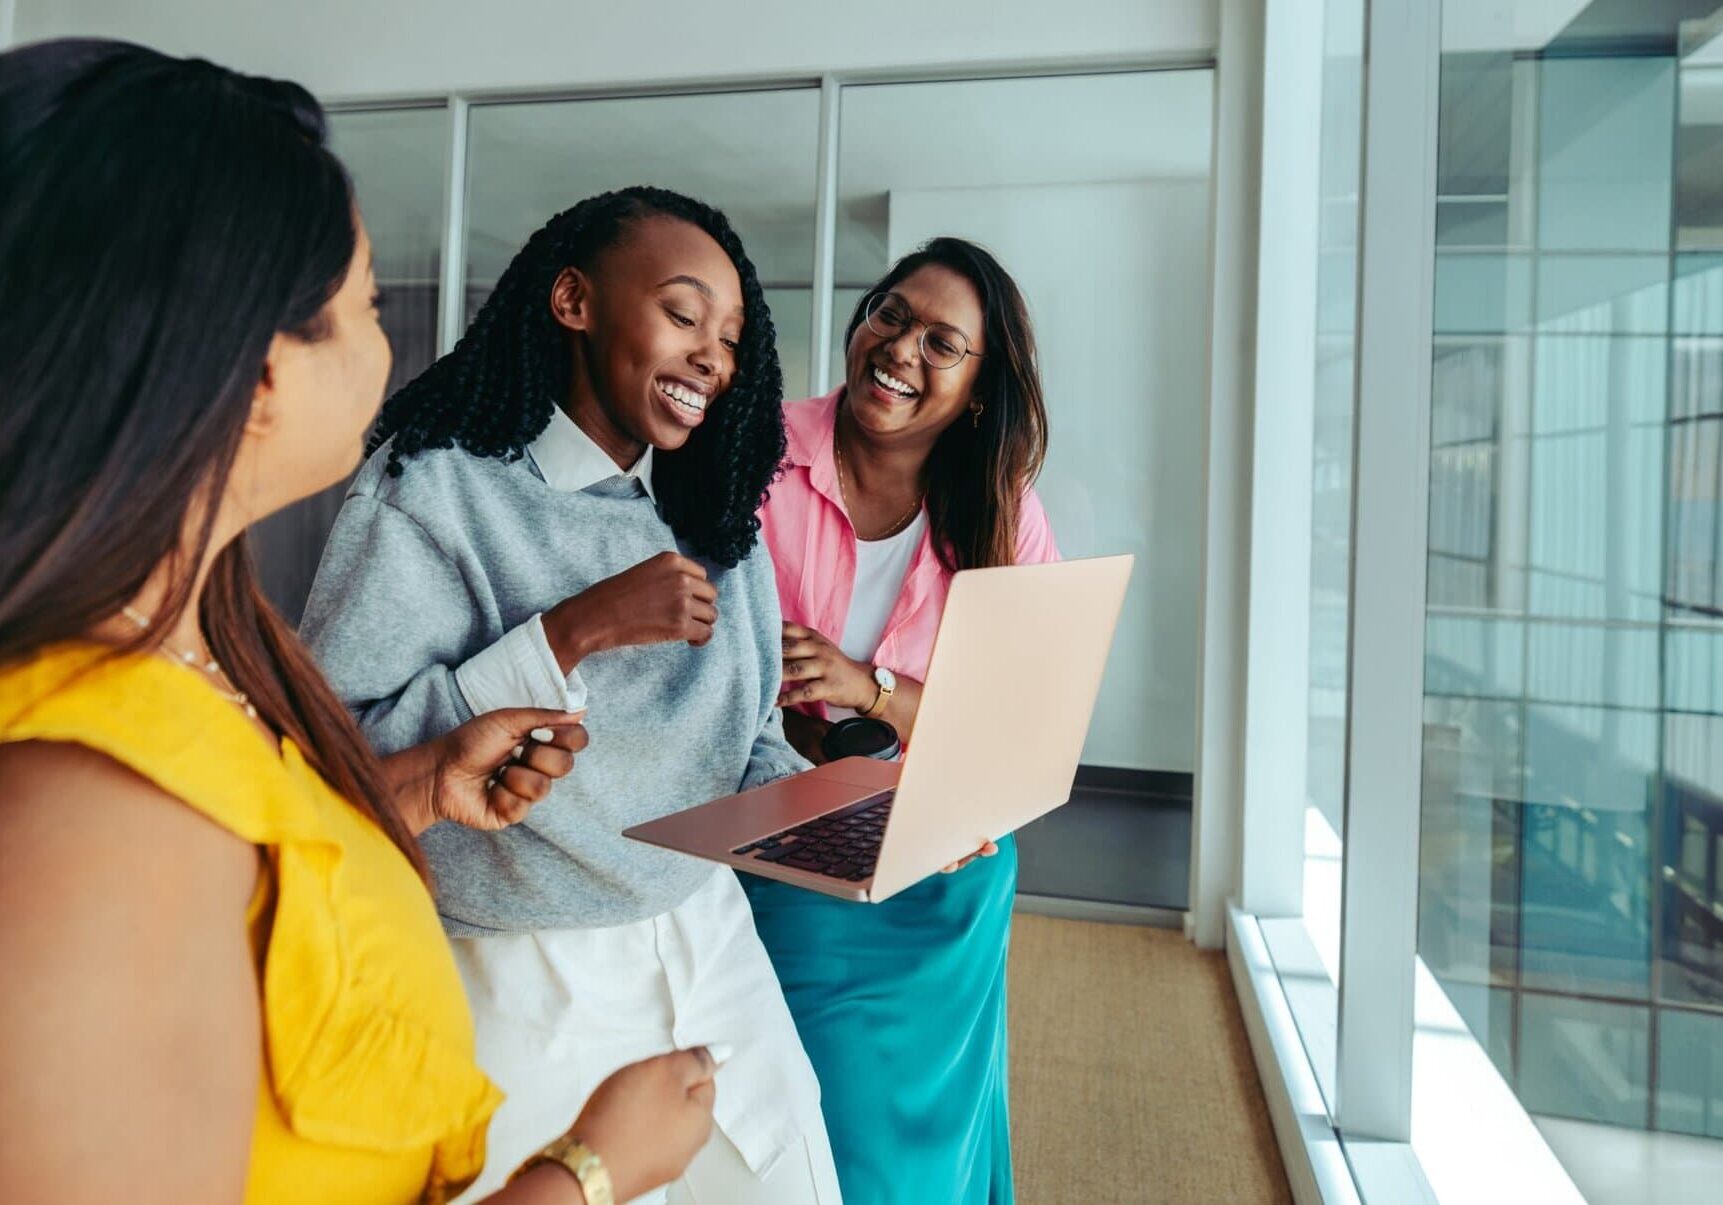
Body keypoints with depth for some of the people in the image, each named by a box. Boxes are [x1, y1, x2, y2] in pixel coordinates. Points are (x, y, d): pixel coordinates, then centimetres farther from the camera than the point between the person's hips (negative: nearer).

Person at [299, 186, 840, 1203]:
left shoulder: (718, 521, 5)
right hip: (522, 991, -5)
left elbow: (748, 744, 6)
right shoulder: (434, 486, -12)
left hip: (712, 953, 5)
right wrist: (574, 632, -24)